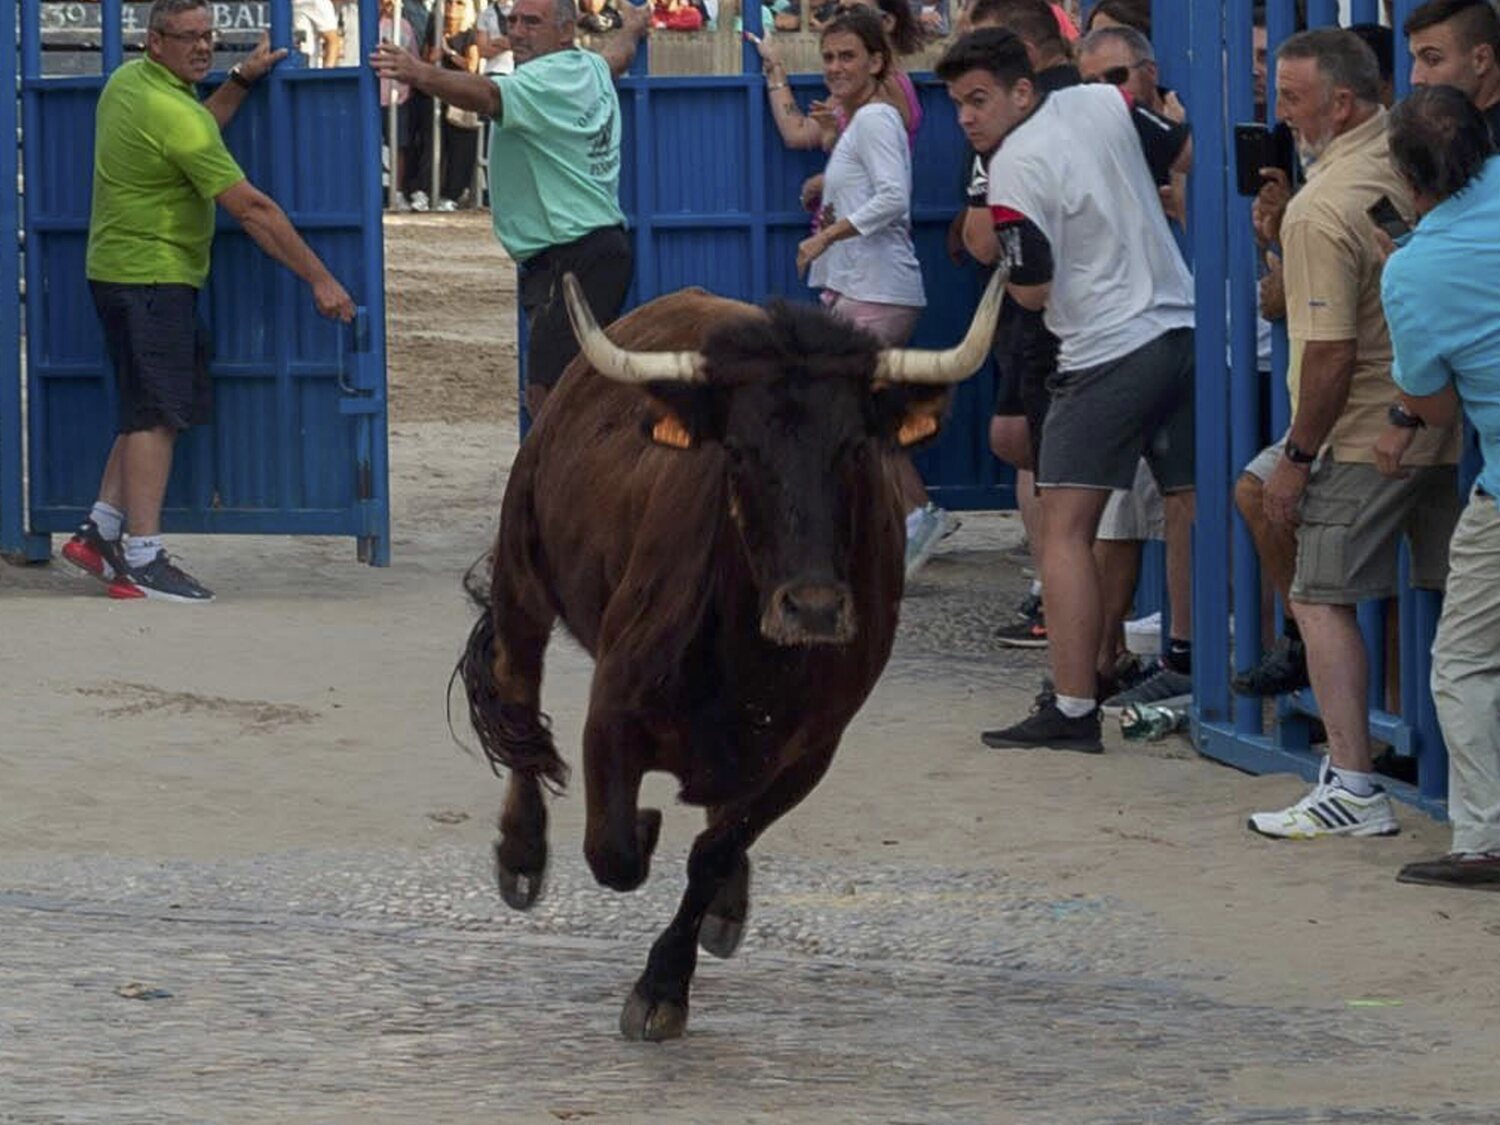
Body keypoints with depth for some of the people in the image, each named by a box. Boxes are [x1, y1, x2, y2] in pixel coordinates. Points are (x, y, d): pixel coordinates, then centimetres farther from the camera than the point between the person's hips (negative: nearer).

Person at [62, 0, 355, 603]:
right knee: (155, 415, -9)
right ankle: (142, 561, -11)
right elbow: (251, 209, -20)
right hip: (150, 276, -10)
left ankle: (99, 532, 16)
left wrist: (242, 80, 18)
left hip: (120, 269, 10)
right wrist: (320, 279, -16)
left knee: (151, 412, 15)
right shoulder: (172, 114, -21)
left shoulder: (127, 81, 8)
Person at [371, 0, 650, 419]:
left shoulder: (548, 81, -13)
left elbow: (488, 96, -32)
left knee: (545, 395, -17)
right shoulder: (591, 67, 17)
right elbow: (619, 53, 42)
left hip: (573, 262, -11)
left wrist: (419, 74, -47)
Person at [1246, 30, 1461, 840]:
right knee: (1455, 591, 12)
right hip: (1451, 416, 8)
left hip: (1367, 432, -8)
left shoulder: (1321, 209, -18)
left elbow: (1330, 352, -19)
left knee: (1321, 597, -3)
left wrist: (1298, 456, -10)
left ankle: (1352, 786, -10)